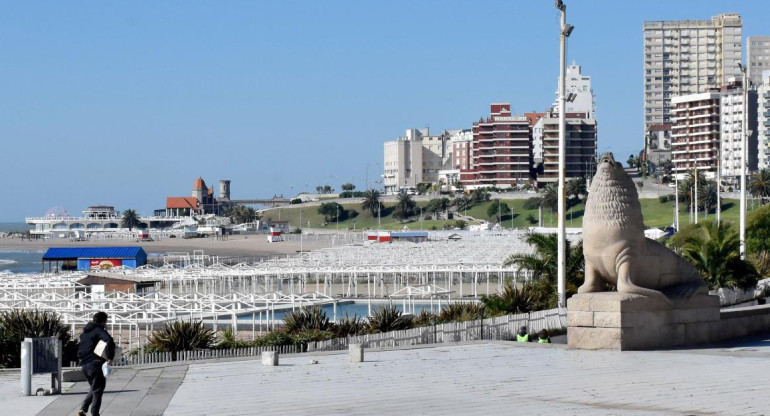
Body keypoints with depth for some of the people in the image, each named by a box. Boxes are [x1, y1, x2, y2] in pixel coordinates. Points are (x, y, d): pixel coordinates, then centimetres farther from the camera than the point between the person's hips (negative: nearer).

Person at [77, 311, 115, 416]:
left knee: (94, 388, 22)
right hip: (95, 364, -8)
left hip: (84, 364, 8)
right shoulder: (99, 331, -12)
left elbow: (80, 350, 26)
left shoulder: (85, 332, 16)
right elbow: (109, 341, -30)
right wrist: (110, 357, -23)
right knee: (98, 390, 2)